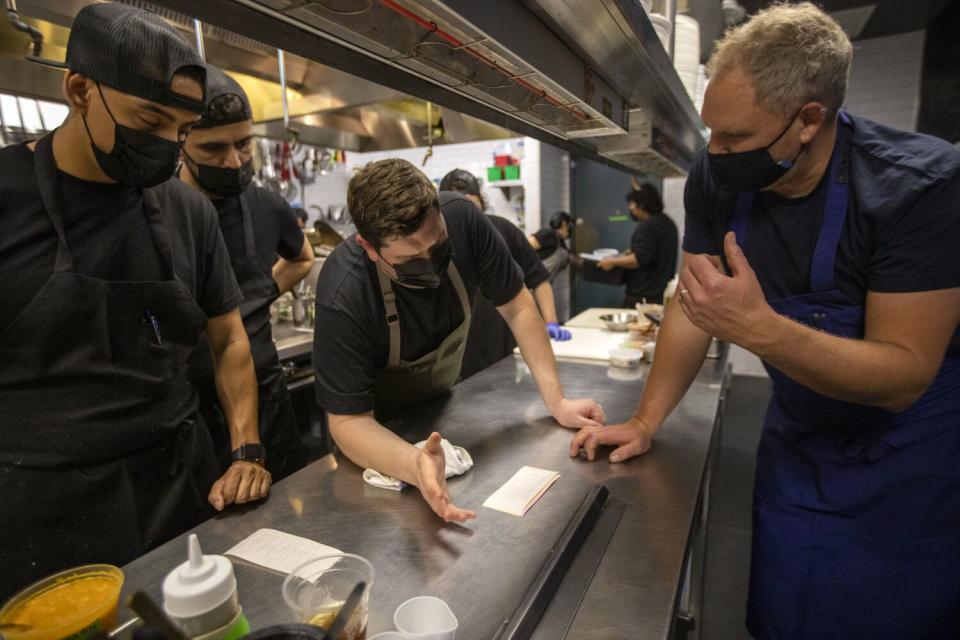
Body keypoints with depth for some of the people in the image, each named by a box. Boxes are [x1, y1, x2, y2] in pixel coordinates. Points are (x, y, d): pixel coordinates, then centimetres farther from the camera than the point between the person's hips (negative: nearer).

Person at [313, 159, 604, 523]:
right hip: (380, 426, -1)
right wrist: (414, 465, -48)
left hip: (443, 402, 2)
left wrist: (556, 401, -20)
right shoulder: (342, 297, -34)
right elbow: (348, 421, -29)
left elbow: (516, 307, -15)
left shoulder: (463, 220, -25)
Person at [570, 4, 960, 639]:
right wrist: (645, 422, -8)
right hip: (798, 439, 4)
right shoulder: (717, 178, -13)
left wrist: (759, 328, -42)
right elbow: (693, 303, -6)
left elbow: (905, 377, -26)